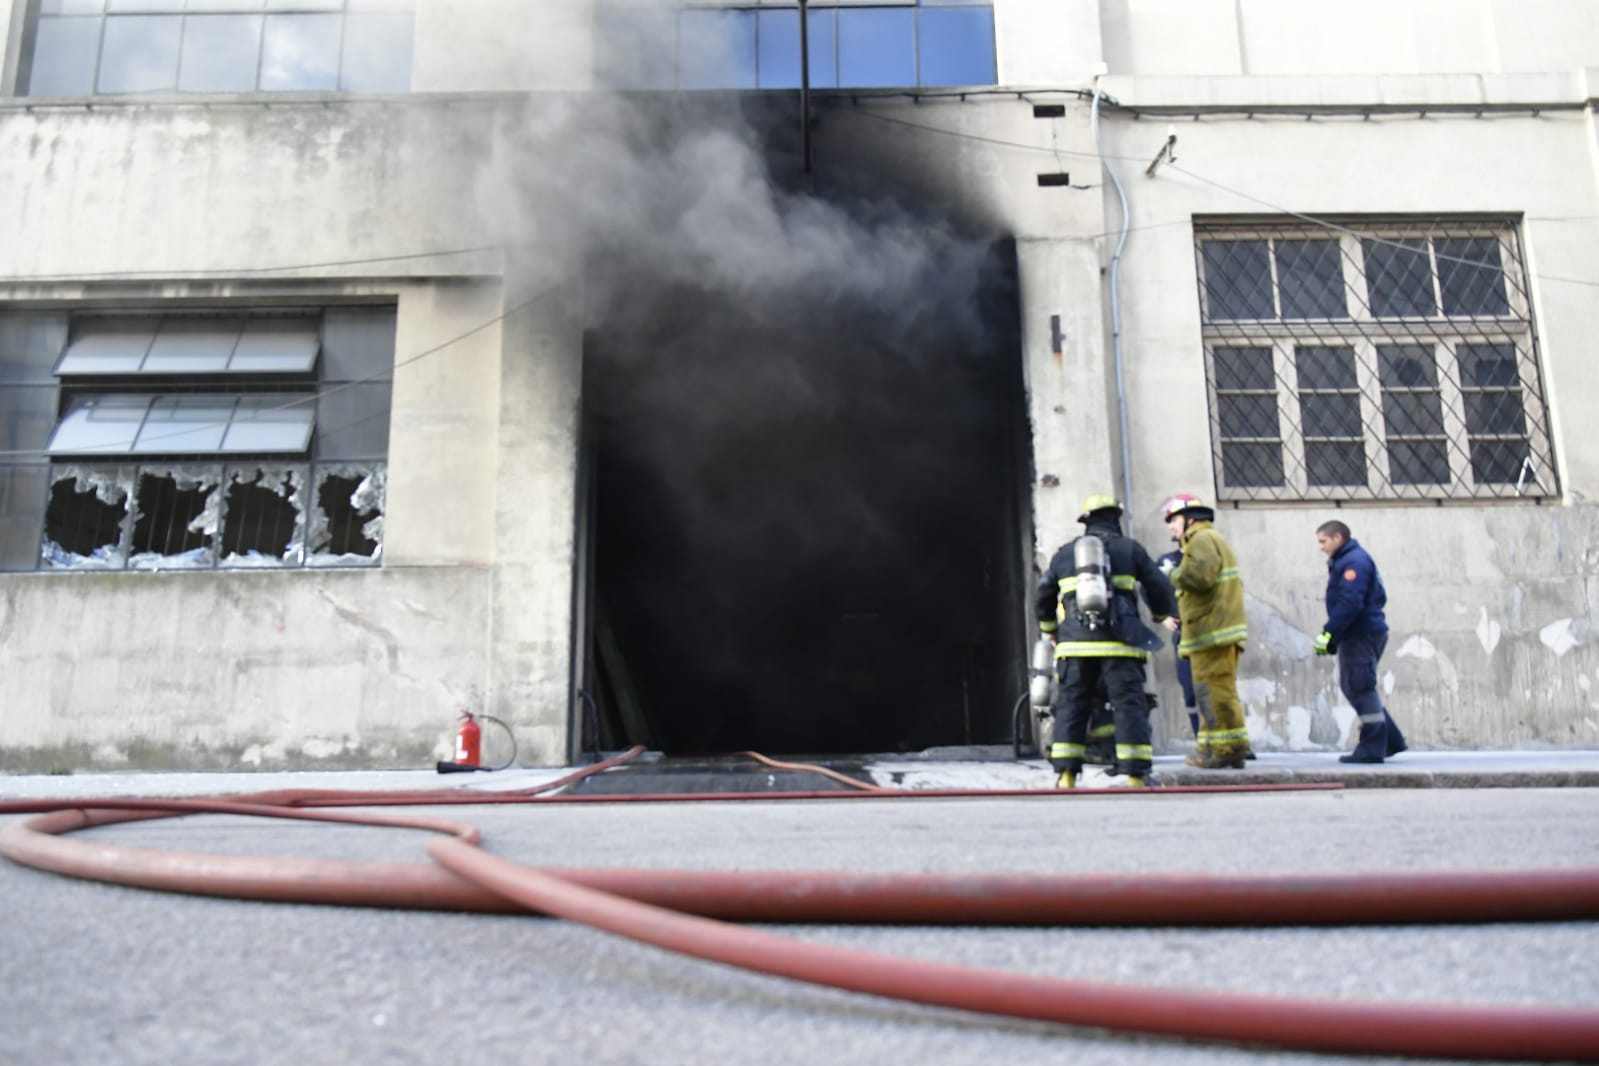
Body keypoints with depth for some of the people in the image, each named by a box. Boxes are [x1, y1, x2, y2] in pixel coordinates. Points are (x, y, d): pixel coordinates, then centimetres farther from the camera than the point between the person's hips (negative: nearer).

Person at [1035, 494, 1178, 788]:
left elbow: (1042, 598, 21)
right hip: (1119, 642, -2)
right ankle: (1137, 777, -4)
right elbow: (1160, 588, 10)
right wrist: (1163, 615, 30)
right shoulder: (1130, 548, 10)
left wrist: (1051, 632, 36)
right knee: (1130, 706, -1)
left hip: (1075, 643, 2)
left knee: (1070, 707, 4)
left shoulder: (1064, 553, 18)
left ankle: (1066, 775, 0)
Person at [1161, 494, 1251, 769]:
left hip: (1212, 632, -11)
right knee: (1212, 692, 12)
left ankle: (1228, 749, -10)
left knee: (1215, 690, -10)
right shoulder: (1212, 540, 28)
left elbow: (1199, 576, -24)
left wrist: (1175, 575, -5)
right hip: (1218, 632, 11)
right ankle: (1209, 749, 15)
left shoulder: (1202, 540, -6)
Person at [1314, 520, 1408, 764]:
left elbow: (1350, 602, -23)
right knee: (1353, 687, 15)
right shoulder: (1344, 561, 19)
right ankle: (1392, 741, 20)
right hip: (1358, 635, 10)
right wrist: (1333, 637, 17)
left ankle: (1372, 749, 0)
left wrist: (1328, 632, -23)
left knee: (1361, 690, -6)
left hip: (1361, 636, -10)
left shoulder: (1354, 561, -13)